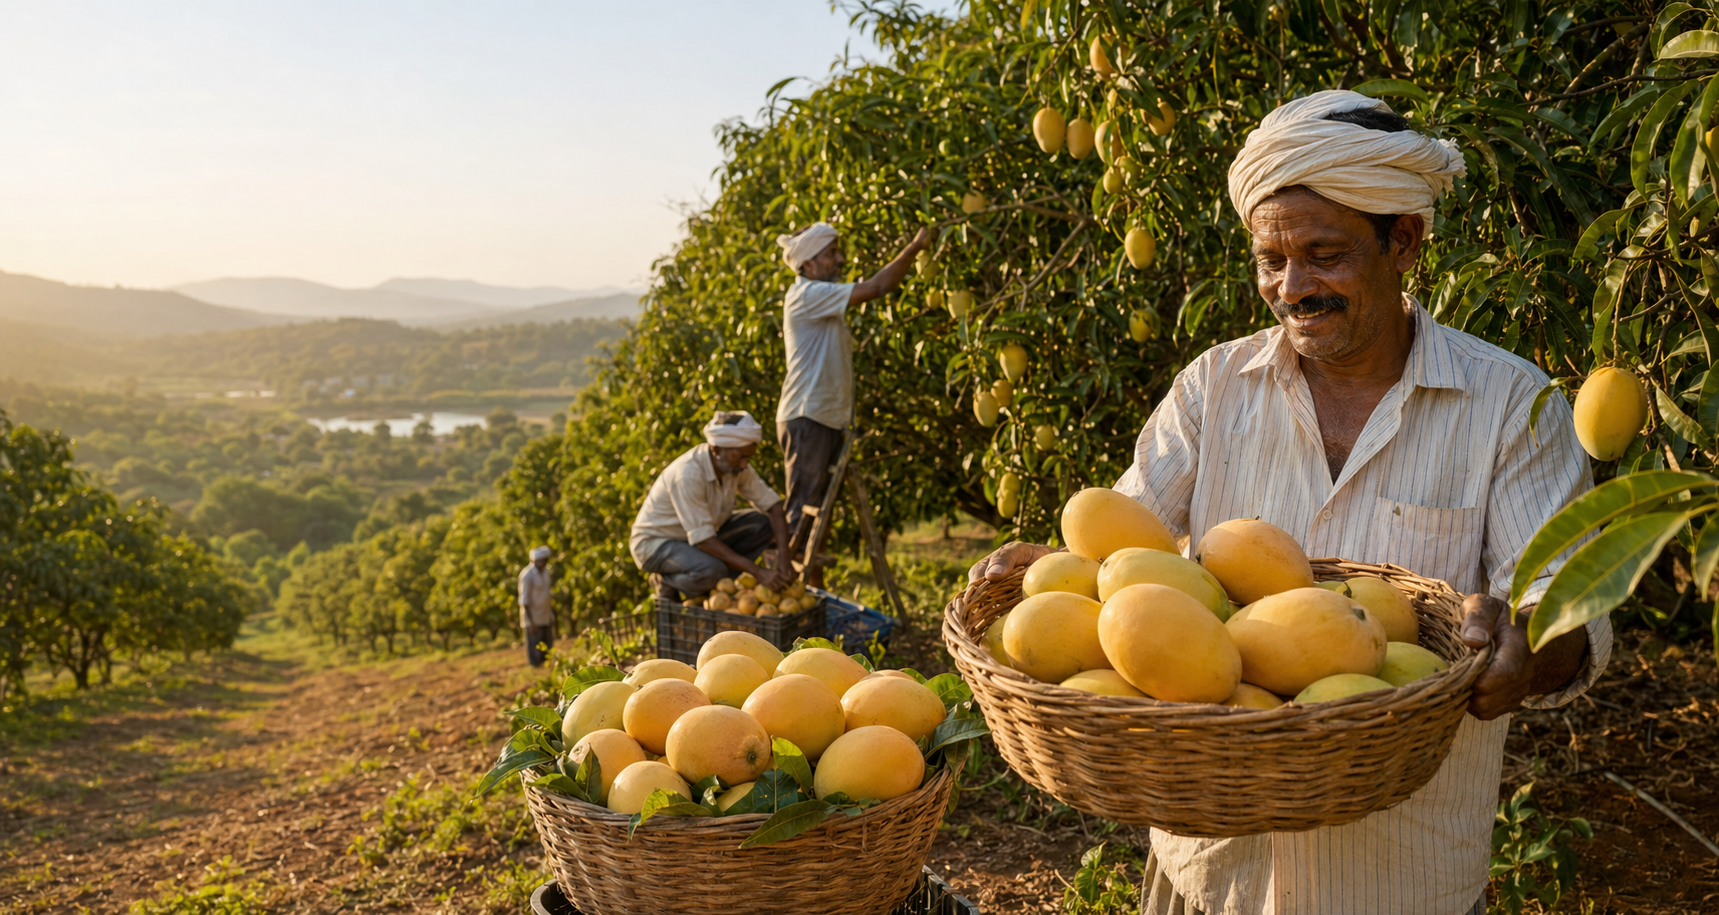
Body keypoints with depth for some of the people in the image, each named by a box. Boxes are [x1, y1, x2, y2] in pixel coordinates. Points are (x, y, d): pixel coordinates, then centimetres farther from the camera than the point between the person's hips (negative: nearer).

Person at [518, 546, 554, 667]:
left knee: (548, 648, 11)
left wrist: (551, 611, 15)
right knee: (535, 652, -2)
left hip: (545, 616, 8)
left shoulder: (545, 570, 3)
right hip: (533, 617, -8)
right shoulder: (527, 575, -20)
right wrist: (531, 623, -20)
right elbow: (524, 600, -18)